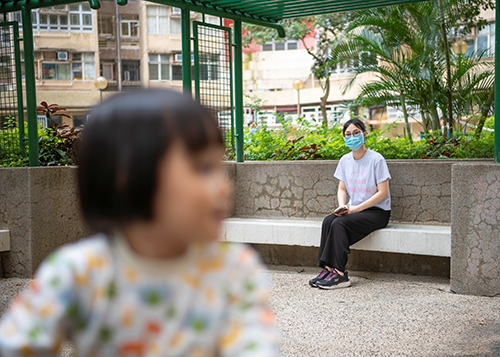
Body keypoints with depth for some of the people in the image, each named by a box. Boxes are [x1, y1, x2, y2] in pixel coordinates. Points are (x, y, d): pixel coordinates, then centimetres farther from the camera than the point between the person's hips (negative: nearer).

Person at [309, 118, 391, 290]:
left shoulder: (376, 159, -10)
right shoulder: (345, 160, 8)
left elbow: (383, 192, -13)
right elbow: (342, 188, 14)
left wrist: (356, 208, -17)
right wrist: (342, 206, -8)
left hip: (377, 211, -6)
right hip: (354, 209, 6)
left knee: (339, 223, -28)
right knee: (328, 221, -22)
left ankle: (338, 273, -24)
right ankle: (327, 268, -23)